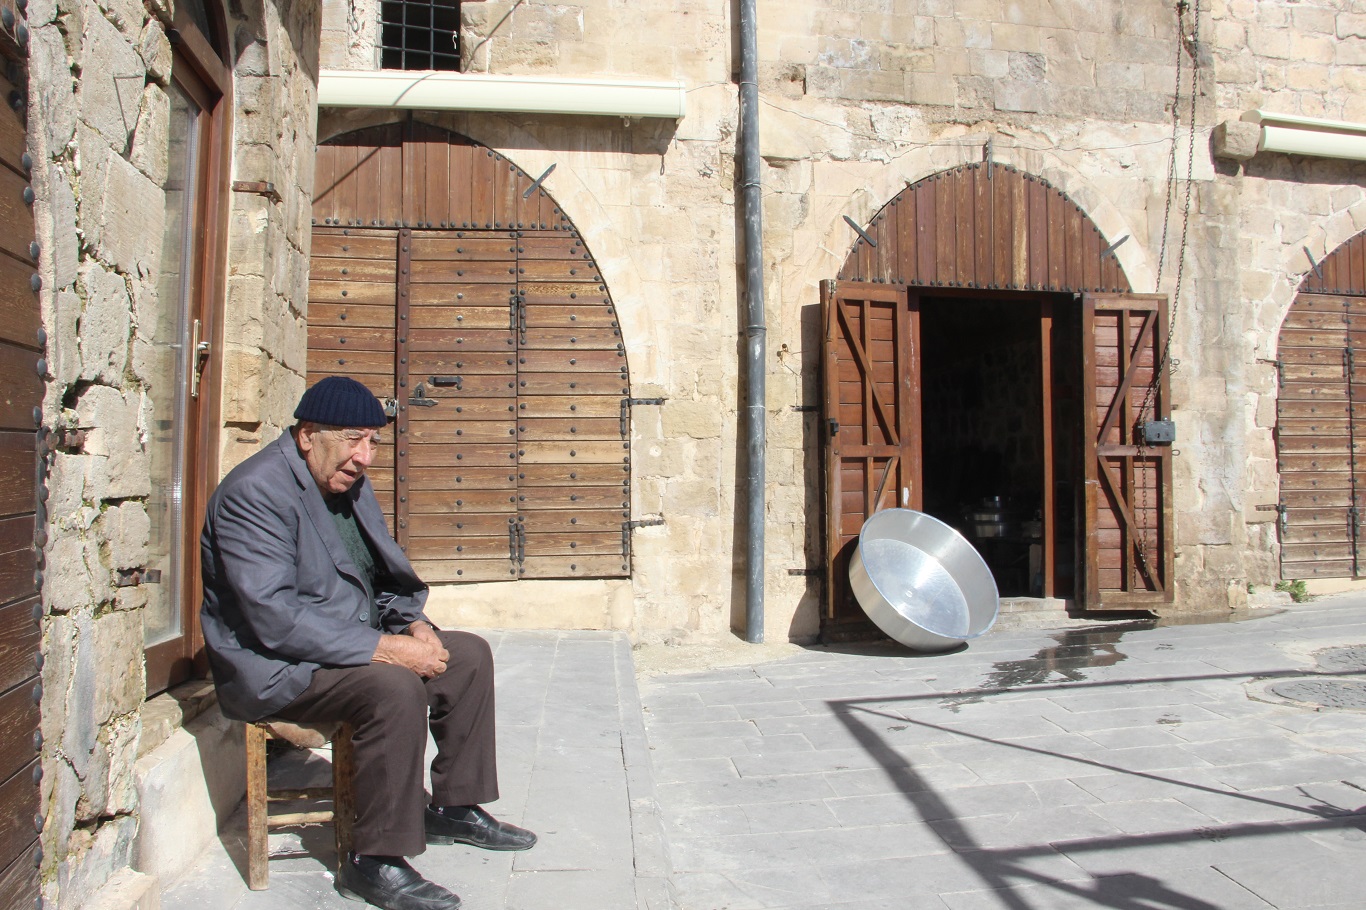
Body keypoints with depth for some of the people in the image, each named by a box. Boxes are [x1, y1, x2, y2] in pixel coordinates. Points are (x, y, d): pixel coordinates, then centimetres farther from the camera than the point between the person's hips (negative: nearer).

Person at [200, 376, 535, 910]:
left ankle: (456, 807, 14)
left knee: (469, 655, 2)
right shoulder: (254, 492, -20)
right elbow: (273, 617, -29)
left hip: (351, 644, 9)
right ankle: (376, 862, -19)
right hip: (273, 669, -9)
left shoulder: (350, 483, 8)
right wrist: (381, 647, -30)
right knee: (394, 686, -32)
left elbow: (385, 577, 17)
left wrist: (413, 623, -4)